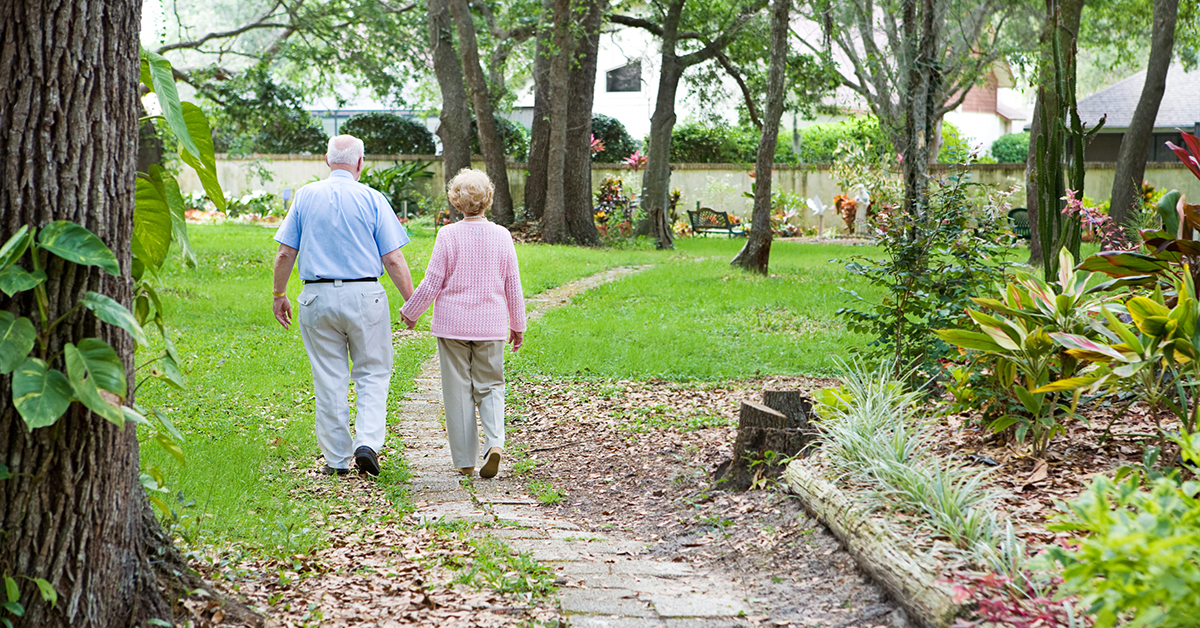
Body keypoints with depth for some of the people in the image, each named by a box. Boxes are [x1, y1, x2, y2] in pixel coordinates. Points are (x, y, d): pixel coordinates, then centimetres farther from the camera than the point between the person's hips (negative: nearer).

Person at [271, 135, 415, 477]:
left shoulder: (305, 196, 3)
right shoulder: (372, 200, -4)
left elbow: (285, 253, 2)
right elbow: (393, 259, -5)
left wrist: (279, 294, 14)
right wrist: (411, 301, 4)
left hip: (318, 295, 2)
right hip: (364, 295, -2)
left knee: (329, 379, 8)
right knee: (372, 374, 10)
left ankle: (337, 459, 11)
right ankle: (367, 442, -8)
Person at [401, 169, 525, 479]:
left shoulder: (448, 235, -9)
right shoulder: (502, 236, -1)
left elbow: (432, 283, -6)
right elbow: (513, 286, 5)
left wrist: (410, 312, 11)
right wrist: (518, 325, 18)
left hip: (453, 324, -2)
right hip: (490, 325, 2)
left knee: (458, 391, 6)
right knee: (490, 386, 12)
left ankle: (465, 461, 9)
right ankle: (495, 441, -13)